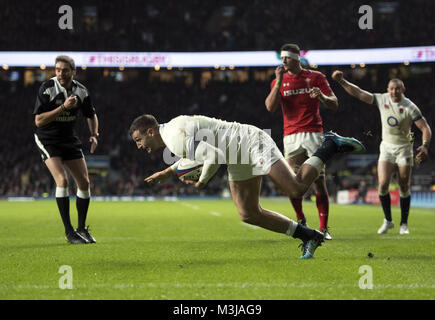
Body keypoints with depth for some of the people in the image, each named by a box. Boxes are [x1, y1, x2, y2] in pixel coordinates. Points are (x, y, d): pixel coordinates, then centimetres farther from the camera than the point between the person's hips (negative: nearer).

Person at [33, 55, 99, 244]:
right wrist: (63, 107, -29)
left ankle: (82, 228, 17)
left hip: (69, 140, 5)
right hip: (47, 140, -5)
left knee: (84, 182, 0)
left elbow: (91, 115, 13)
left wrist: (94, 134, -5)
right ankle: (68, 231, -13)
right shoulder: (47, 88, -17)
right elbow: (38, 121, -22)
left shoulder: (81, 91, -3)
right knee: (62, 180, -21)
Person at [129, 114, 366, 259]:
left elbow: (214, 156, -30)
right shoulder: (172, 131, 10)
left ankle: (331, 146, 4)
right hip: (240, 159, 11)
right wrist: (167, 172, 24)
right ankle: (308, 236, 11)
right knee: (249, 215, 6)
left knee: (297, 189, -17)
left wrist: (202, 182, -13)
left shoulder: (176, 137, -24)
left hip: (253, 143, -11)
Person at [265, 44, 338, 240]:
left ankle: (323, 228, -5)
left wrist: (321, 96, -19)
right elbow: (270, 107, -4)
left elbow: (334, 105, 2)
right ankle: (301, 220, 21)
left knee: (319, 182, -7)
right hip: (291, 136, 2)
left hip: (313, 133, -2)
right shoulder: (278, 81, 11)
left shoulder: (316, 77, 6)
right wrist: (279, 81, -10)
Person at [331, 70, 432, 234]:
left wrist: (425, 146, -28)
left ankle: (404, 224, 13)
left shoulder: (410, 107, -12)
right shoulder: (382, 100, -3)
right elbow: (359, 93, -1)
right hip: (387, 147, 2)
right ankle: (388, 221, 5)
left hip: (404, 148, -2)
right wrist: (341, 81, -10)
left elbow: (425, 128, -12)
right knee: (383, 185, -12)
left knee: (404, 188, -1)